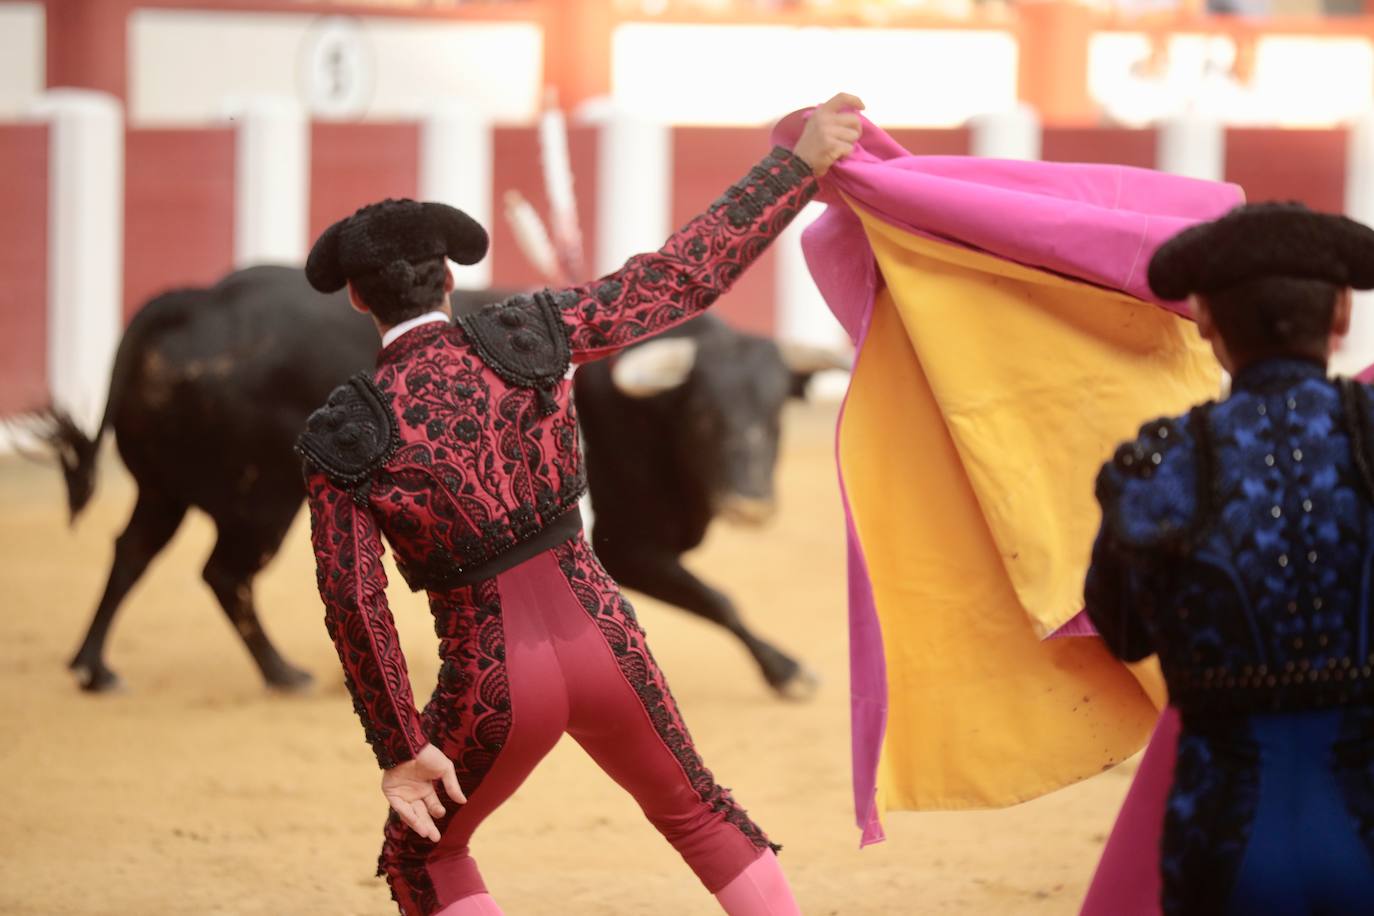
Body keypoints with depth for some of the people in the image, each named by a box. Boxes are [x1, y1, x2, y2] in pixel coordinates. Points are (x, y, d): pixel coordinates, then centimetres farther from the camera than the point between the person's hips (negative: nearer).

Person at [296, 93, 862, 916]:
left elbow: (355, 607, -11)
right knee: (694, 810, 29)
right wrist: (801, 163, 3)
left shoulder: (343, 443, -8)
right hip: (600, 642, 2)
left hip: (492, 683, -2)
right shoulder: (527, 336, -4)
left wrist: (400, 749, -5)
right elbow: (686, 275, -2)